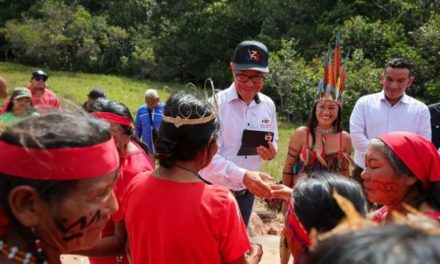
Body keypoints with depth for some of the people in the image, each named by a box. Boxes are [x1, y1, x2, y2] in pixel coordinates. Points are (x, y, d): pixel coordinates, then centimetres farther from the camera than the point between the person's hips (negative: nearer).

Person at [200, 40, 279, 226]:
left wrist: (271, 152, -12)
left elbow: (273, 142, 12)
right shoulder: (216, 104, -18)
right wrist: (243, 176, -36)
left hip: (246, 193, 5)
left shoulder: (268, 105, -1)